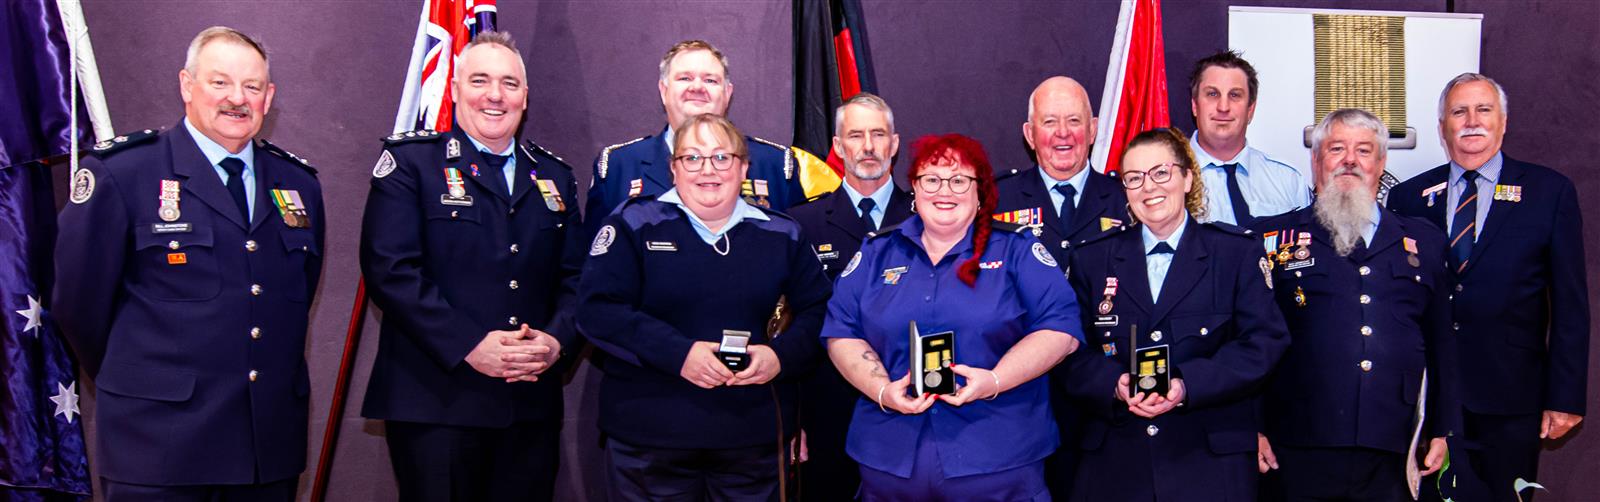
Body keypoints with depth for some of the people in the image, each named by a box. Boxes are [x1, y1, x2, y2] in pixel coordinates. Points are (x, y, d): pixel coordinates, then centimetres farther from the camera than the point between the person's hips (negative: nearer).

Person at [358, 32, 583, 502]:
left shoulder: (554, 176, 14)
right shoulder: (410, 160, 0)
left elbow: (575, 277, 12)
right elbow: (391, 269, -11)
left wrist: (556, 340, -9)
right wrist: (470, 345, -18)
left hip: (532, 406, 5)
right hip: (436, 404, -4)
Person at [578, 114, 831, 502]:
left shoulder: (781, 235, 8)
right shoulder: (634, 225, 0)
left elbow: (818, 311, 9)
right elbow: (598, 310, -9)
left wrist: (781, 355, -11)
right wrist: (678, 353, -20)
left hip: (755, 436, 2)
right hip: (648, 433, -2)